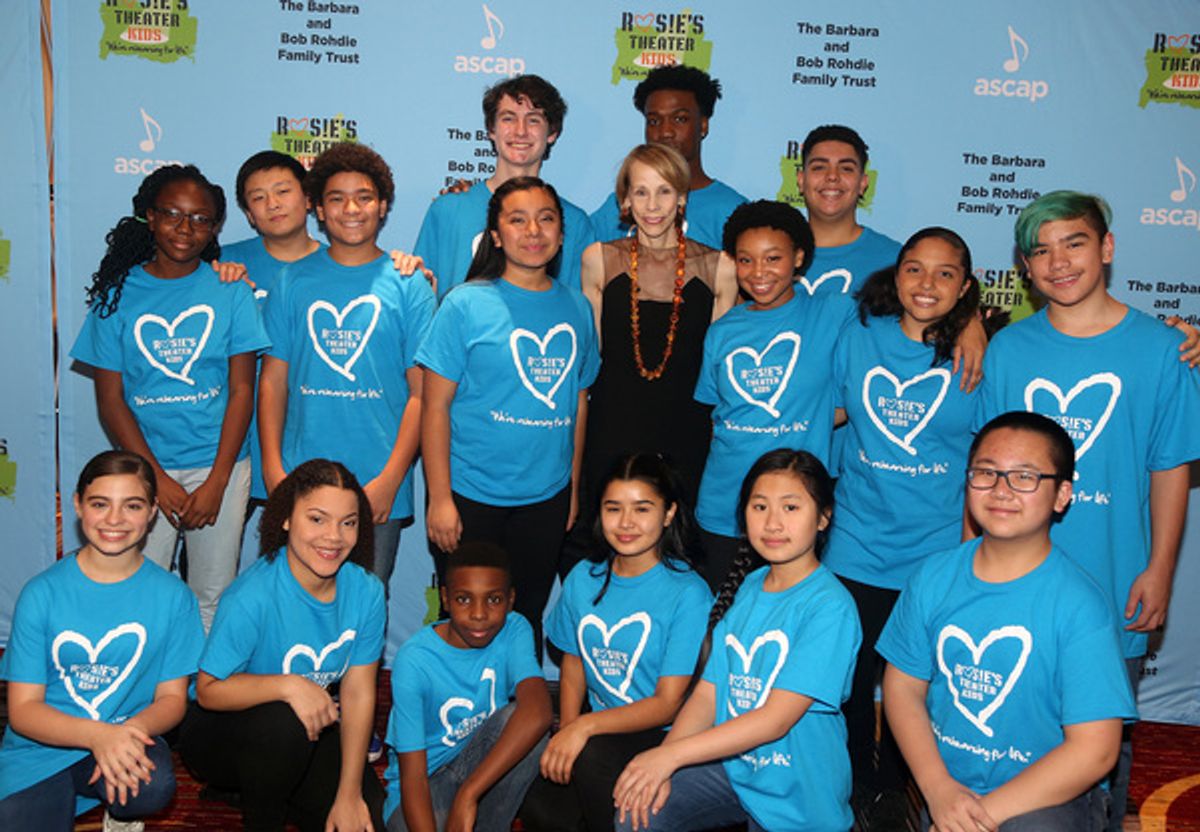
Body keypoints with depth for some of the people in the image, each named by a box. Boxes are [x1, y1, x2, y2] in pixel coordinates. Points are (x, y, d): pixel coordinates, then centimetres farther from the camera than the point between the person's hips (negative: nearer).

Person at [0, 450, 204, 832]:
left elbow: (172, 697, 1)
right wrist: (97, 734, -25)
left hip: (127, 739, 0)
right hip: (39, 752, 0)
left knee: (154, 787, -32)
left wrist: (130, 731, -23)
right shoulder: (42, 593, -5)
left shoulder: (172, 597, -3)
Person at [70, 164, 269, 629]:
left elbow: (242, 390, -2)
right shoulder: (118, 293, 1)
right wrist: (158, 479, -8)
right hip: (145, 469, 0)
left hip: (220, 468, 0)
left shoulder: (230, 291, 0)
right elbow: (110, 399, 0)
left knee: (214, 599, 7)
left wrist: (216, 482, -8)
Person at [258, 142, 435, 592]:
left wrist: (391, 477, -9)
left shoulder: (408, 285, 1)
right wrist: (273, 467, -2)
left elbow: (421, 391, -2)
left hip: (378, 486, -1)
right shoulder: (294, 281, 7)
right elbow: (273, 379, 7)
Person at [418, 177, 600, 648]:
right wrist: (440, 499, -11)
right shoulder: (467, 304, -7)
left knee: (527, 620, 14)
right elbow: (436, 405, -8)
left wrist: (573, 486, 13)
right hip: (471, 497, -3)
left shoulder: (577, 309, 5)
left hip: (547, 498, 3)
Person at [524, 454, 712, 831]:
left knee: (592, 754, -34)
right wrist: (566, 730, -6)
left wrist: (585, 726, -26)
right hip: (599, 730, 5)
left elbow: (668, 705, -15)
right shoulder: (584, 578, 4)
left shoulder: (689, 594, -14)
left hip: (660, 737, -4)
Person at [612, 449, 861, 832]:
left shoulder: (829, 606, -17)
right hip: (731, 765, 4)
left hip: (797, 799, -4)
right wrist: (657, 769, -13)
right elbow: (707, 693, 2)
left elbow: (776, 719, -21)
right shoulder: (746, 588, 4)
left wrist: (670, 754, -22)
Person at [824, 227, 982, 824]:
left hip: (937, 554, -2)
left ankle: (892, 786, 34)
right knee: (849, 676, 11)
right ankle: (857, 781, 34)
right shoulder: (858, 338, 0)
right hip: (856, 549, 2)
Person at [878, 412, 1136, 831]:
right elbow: (903, 686, 3)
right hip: (947, 784, 5)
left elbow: (1093, 750, -15)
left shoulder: (1080, 604, -15)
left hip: (1049, 793, -5)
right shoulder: (933, 577, -2)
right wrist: (938, 787, -10)